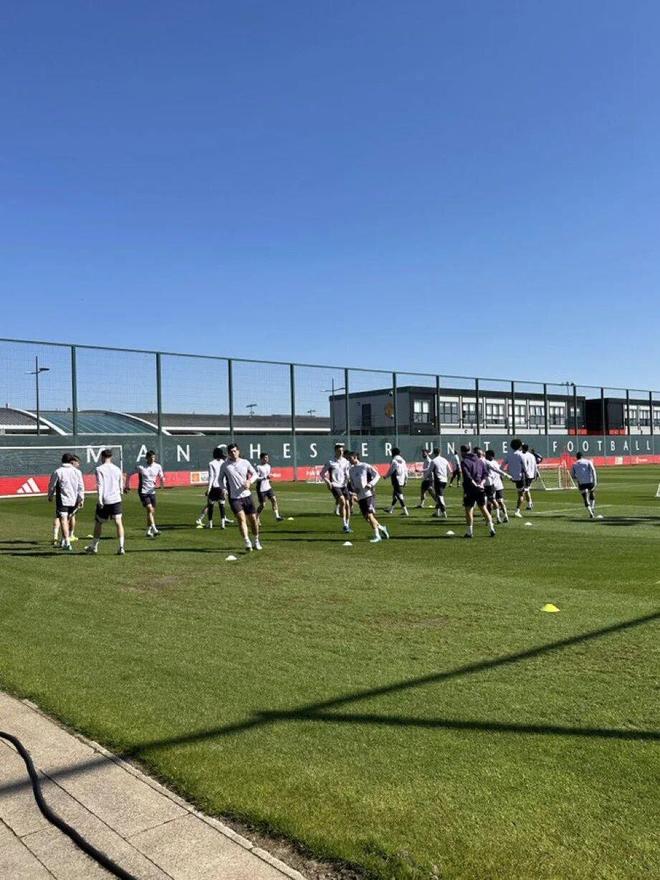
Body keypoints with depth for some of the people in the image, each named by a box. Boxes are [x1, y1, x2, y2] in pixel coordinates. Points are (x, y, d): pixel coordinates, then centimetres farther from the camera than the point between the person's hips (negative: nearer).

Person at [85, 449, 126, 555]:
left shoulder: (99, 469, -3)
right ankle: (121, 547, -14)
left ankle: (94, 547, 26)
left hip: (104, 500, -3)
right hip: (116, 499, 3)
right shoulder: (117, 469, 10)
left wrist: (100, 499, -19)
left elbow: (100, 485, -14)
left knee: (98, 523, 13)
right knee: (118, 522, -2)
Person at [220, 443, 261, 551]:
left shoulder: (245, 462, 2)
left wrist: (250, 481, -8)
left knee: (253, 519, 6)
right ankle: (247, 543, -22)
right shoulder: (225, 465, -1)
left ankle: (256, 541, 26)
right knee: (241, 518, -19)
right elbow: (221, 479, 12)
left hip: (247, 495, 2)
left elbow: (254, 474, 12)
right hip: (234, 497, -2)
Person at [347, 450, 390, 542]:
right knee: (366, 517, 8)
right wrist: (354, 488, 3)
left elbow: (377, 475, -3)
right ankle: (381, 528, 30)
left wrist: (371, 484, -17)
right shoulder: (351, 470, 13)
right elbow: (351, 482, 24)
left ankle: (376, 536, -5)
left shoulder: (365, 466, -5)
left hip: (369, 494, -7)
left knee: (369, 515, -14)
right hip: (360, 496, 7)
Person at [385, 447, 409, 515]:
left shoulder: (394, 461, -12)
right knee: (395, 494, 19)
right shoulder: (403, 461, 7)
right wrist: (405, 480, 18)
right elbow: (406, 471, 9)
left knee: (399, 495, -7)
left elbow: (390, 471, -9)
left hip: (396, 481, -7)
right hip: (402, 480, 7)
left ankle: (405, 511, -13)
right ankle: (391, 509, 32)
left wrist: (386, 476, 11)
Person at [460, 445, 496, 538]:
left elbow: (467, 476, -18)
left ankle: (470, 532, 5)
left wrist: (475, 484, -15)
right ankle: (491, 528, 7)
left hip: (470, 489, -5)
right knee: (483, 508, 14)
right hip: (480, 489, 5)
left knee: (469, 510, 2)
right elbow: (485, 473, 7)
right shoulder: (480, 461, 12)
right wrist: (482, 482, -4)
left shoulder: (464, 462, -7)